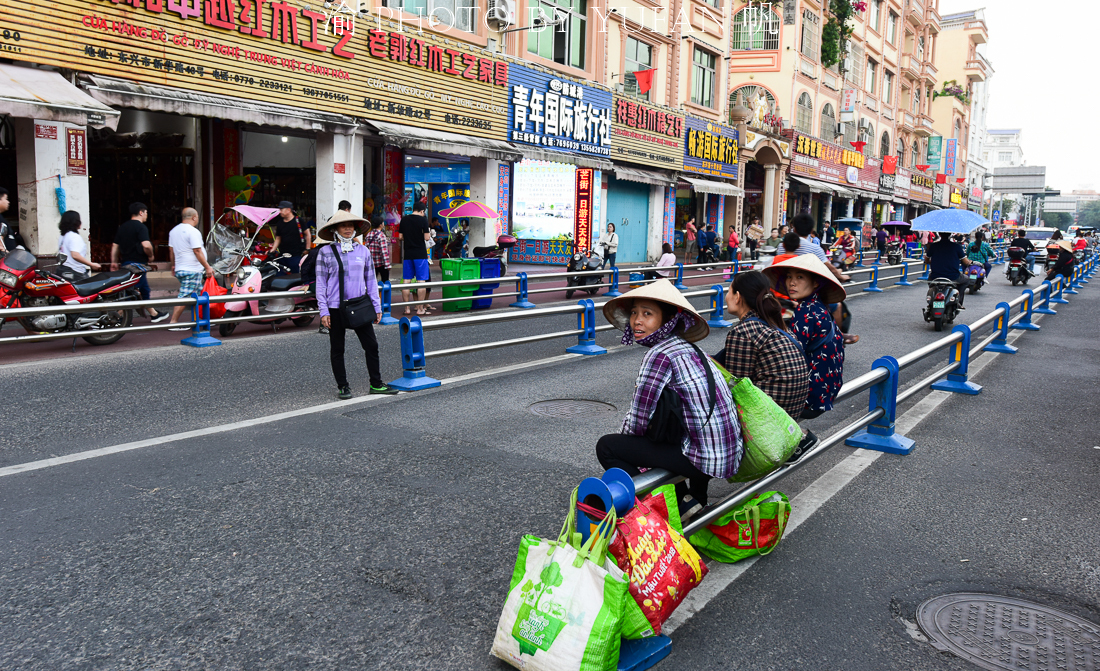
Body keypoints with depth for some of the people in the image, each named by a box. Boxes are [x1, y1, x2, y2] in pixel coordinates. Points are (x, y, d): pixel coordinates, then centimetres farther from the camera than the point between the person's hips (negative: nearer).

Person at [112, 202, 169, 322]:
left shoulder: (122, 227, 14)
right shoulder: (141, 227, -12)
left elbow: (115, 246, 16)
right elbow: (146, 245, -26)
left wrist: (114, 262, 20)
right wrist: (151, 256, -8)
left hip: (125, 262, 9)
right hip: (138, 263, -9)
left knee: (144, 289, 20)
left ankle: (154, 314, 31)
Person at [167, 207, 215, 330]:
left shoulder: (173, 231, 14)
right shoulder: (193, 231, -13)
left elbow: (171, 249, 20)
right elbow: (197, 251, -17)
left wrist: (174, 265, 30)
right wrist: (207, 267, -13)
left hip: (180, 269, 9)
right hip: (192, 270, -9)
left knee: (199, 293, 17)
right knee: (183, 296, -7)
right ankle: (173, 322, -7)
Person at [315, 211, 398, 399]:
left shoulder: (363, 251, 8)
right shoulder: (326, 252, -1)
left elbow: (370, 280, 13)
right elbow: (321, 283, 0)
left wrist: (377, 306, 10)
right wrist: (323, 311, -6)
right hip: (336, 308, -3)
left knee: (371, 345, 2)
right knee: (337, 349, 7)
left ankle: (376, 384, 14)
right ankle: (343, 386, 20)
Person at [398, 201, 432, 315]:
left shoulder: (404, 219, 6)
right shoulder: (423, 220, -6)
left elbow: (400, 237, 8)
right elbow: (426, 237, -10)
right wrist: (429, 234, 11)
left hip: (407, 254, 4)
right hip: (420, 254, -4)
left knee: (406, 281, 7)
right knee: (421, 281, -1)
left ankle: (407, 308, 9)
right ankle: (420, 309, -2)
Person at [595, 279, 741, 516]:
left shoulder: (661, 355, -15)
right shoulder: (688, 347, 11)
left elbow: (638, 421, -13)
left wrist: (622, 439, 9)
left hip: (706, 460, -9)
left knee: (607, 447, -3)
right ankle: (695, 497, 26)